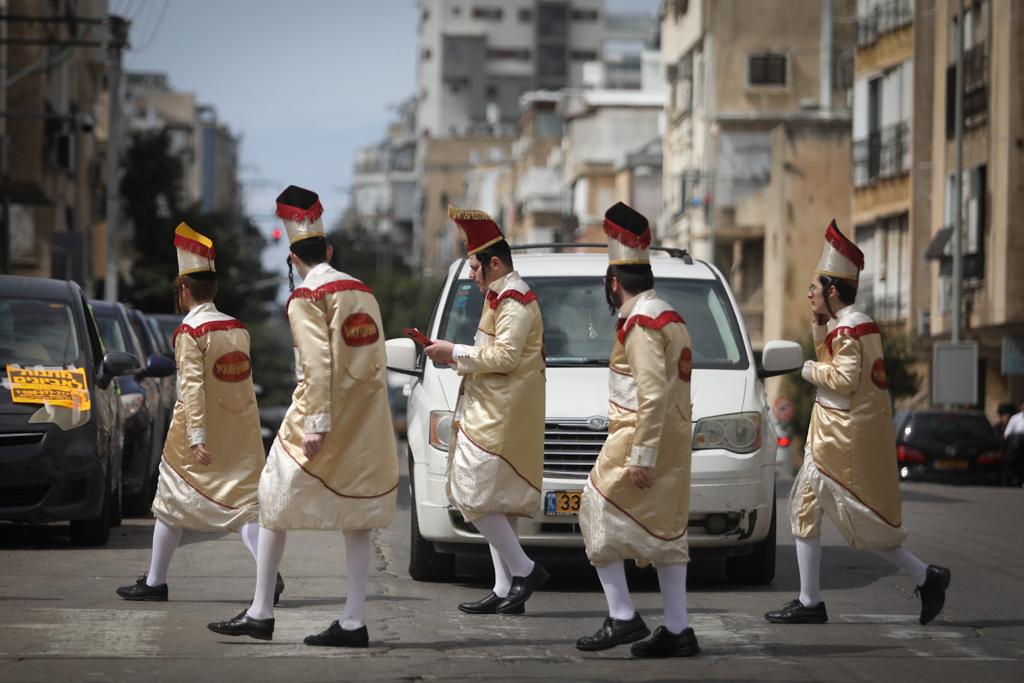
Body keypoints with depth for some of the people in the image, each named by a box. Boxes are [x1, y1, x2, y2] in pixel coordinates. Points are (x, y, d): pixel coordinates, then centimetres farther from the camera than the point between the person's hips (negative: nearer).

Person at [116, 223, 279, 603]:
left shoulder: (189, 333, -11)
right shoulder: (239, 329, 8)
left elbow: (192, 386, -19)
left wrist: (197, 436, -24)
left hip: (199, 434, -5)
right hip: (241, 431, 5)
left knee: (171, 504, 10)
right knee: (244, 503, -1)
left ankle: (155, 582, 19)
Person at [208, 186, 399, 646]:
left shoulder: (306, 298, -8)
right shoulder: (362, 291, 13)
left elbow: (318, 363, -18)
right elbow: (377, 360, 14)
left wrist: (317, 423, -20)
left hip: (321, 417, -6)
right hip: (366, 425, 6)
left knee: (275, 504, 5)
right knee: (357, 517, 7)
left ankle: (260, 614, 7)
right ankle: (354, 622, 3)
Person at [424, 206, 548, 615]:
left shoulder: (514, 299, -13)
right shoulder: (503, 297, 20)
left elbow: (504, 356, -21)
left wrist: (457, 352, -14)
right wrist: (457, 357, 14)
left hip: (500, 420, -11)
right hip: (492, 414, 11)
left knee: (476, 497, -12)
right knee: (496, 503, 9)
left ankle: (524, 570, -8)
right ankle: (506, 590, 10)